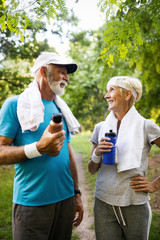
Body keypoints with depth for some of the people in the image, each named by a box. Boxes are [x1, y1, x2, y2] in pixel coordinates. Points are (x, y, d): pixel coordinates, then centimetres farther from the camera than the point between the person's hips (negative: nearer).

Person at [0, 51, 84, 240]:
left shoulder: (61, 109, 11)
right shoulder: (15, 104, -7)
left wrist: (76, 193, 13)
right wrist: (39, 148, -25)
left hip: (65, 199, 6)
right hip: (32, 203, -5)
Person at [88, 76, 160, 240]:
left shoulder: (145, 126, -6)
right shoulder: (100, 128, 4)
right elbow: (92, 170, 7)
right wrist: (96, 154, -11)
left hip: (135, 205, -2)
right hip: (103, 203, 3)